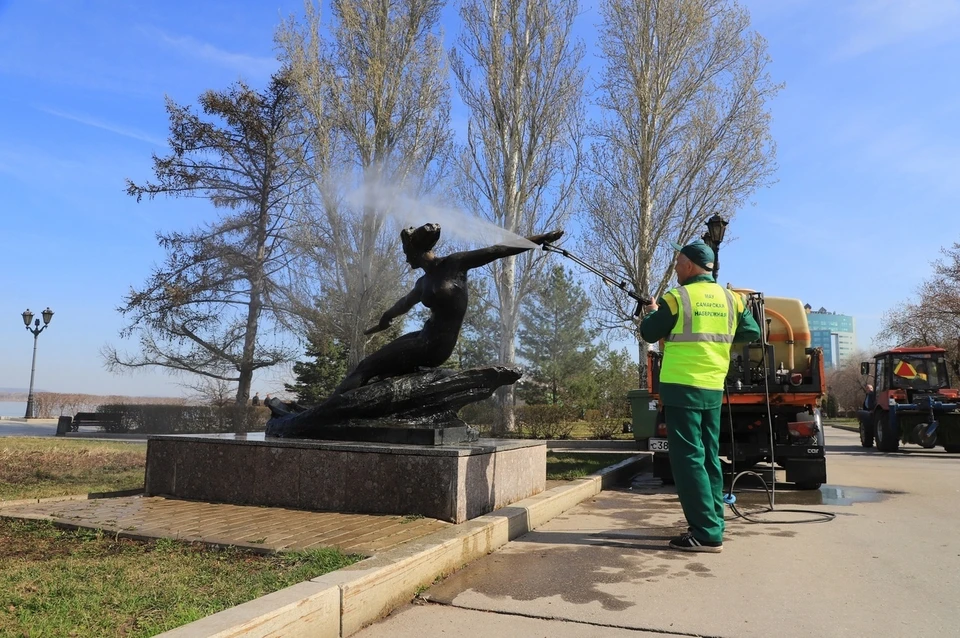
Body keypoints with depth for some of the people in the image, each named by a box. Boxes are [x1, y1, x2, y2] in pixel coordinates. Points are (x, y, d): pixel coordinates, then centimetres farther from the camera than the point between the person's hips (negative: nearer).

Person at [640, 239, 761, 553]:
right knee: (709, 457, 15)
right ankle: (713, 525, 21)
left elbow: (649, 334, -1)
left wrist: (651, 312, 19)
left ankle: (706, 534, -4)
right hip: (714, 388, 7)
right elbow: (752, 333, 13)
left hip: (682, 387, -6)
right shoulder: (731, 299, 6)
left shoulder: (677, 298, -10)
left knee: (688, 458, -4)